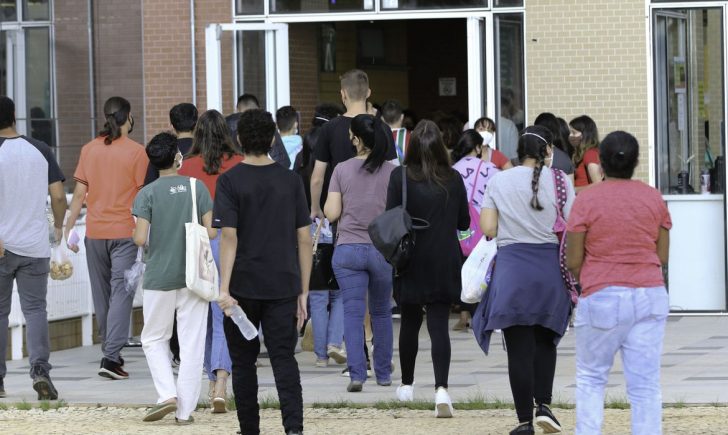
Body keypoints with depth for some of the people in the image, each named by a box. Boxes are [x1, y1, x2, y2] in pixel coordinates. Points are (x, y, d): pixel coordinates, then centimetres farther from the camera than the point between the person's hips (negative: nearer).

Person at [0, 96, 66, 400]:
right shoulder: (41, 151, 2)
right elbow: (58, 195, 1)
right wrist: (58, 226, 18)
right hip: (35, 246, 2)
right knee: (35, 309, 5)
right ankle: (40, 369, -14)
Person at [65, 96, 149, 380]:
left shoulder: (89, 150, 3)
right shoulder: (137, 152, -7)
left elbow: (79, 193, 3)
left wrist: (69, 228, 8)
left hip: (95, 231, 4)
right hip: (125, 231, -4)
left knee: (101, 293, 14)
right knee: (121, 292, -5)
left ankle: (110, 351, 24)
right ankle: (111, 357, -15)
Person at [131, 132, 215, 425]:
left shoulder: (147, 194, -7)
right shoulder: (196, 187, -2)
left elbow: (140, 238, -12)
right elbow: (210, 232, -3)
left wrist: (135, 233, 11)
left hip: (159, 278, -1)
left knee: (154, 339, 14)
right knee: (192, 344, 5)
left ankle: (168, 394, -4)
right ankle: (185, 410, 3)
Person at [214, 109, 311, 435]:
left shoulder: (230, 181, -5)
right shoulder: (291, 181, 4)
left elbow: (229, 237, -13)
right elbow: (304, 239, 3)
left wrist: (224, 289, -15)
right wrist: (303, 292, 9)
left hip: (243, 286, -2)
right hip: (283, 286, 2)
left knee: (243, 362, 11)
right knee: (284, 359, 0)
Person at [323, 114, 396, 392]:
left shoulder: (342, 170, -3)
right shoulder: (392, 172, -3)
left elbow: (331, 213, -3)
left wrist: (323, 205, 18)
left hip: (348, 249, -1)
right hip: (383, 249, 1)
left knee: (353, 313, -2)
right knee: (381, 313, 16)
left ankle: (356, 373, -15)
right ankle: (383, 373, 22)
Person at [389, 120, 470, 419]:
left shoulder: (400, 178, -9)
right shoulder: (454, 179, -3)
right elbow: (464, 222, 6)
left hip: (411, 261, 0)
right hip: (444, 263, 0)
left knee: (410, 322, 17)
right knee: (439, 325, -2)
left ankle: (407, 385, 31)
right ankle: (441, 389, -19)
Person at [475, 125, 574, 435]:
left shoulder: (499, 182, 1)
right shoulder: (560, 182, -3)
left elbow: (487, 229, -1)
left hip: (511, 268, 0)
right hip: (549, 268, 0)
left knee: (520, 347, 3)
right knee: (545, 340, 20)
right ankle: (544, 405, 5)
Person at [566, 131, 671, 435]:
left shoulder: (586, 200, -7)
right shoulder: (654, 198, 3)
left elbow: (573, 261, -4)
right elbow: (663, 256, 8)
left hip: (603, 298, -3)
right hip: (650, 296, 3)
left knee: (590, 379, 13)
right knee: (646, 384, 2)